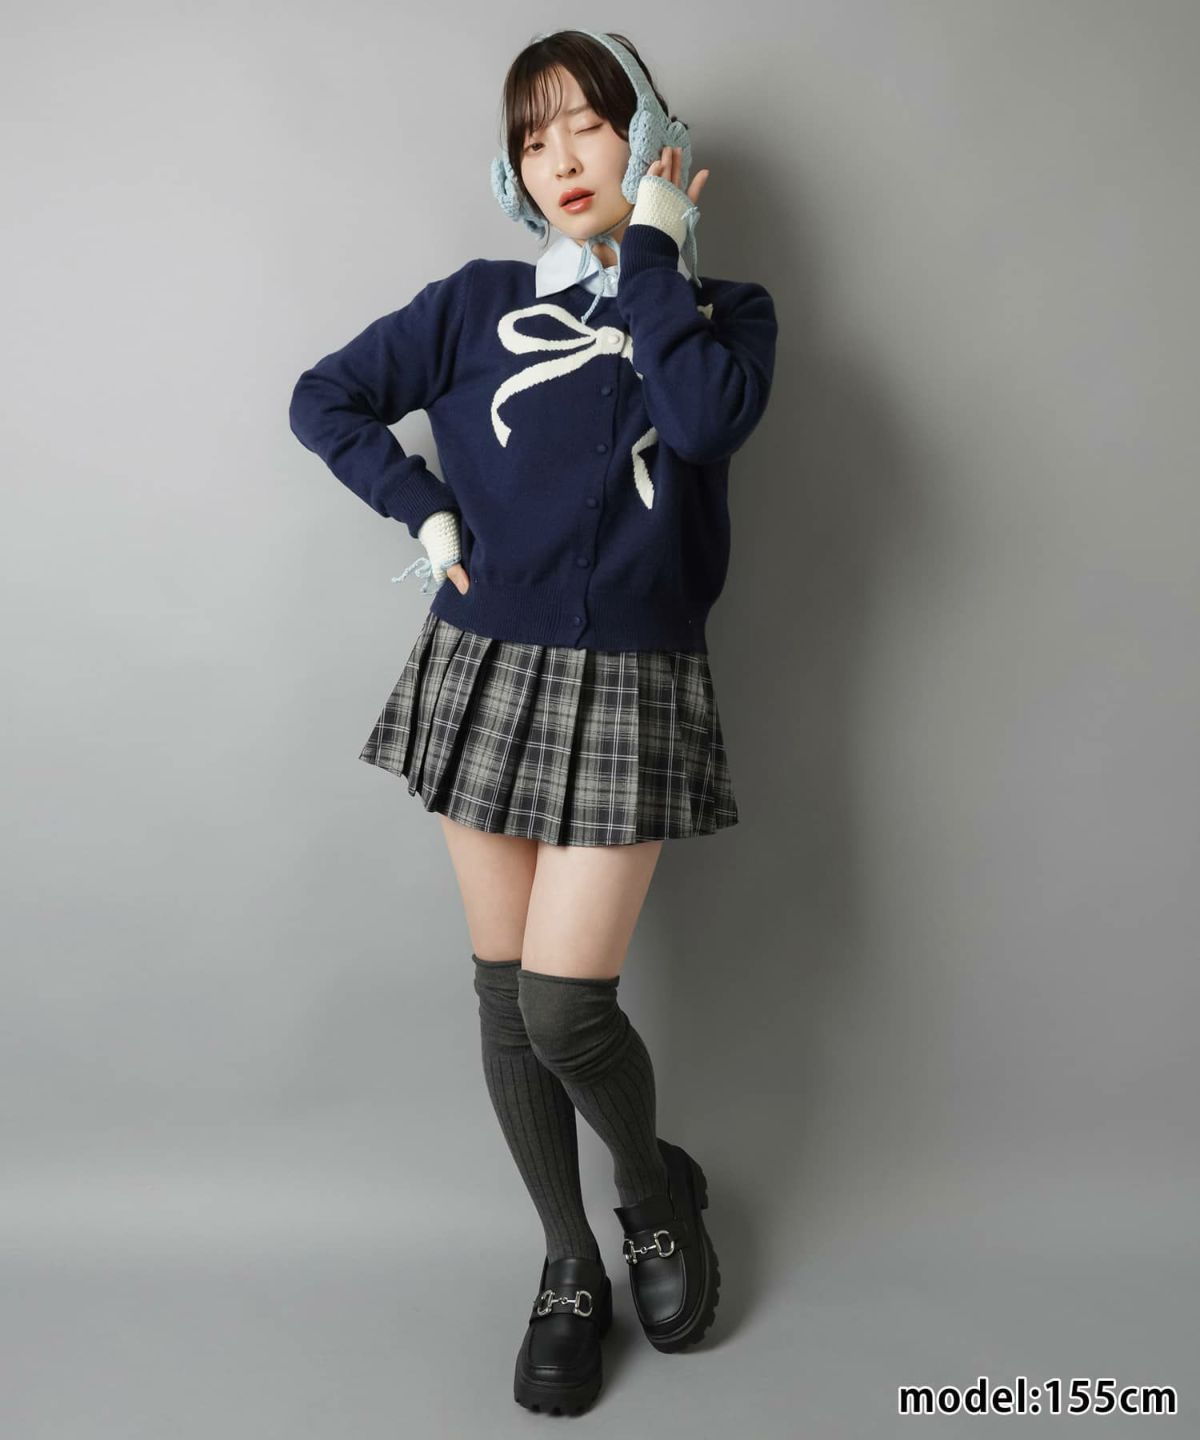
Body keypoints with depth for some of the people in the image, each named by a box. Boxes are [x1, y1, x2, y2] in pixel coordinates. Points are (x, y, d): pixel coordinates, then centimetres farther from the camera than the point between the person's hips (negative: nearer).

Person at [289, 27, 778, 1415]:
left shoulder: (722, 309, 6)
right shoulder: (477, 302, 9)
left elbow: (705, 419, -16)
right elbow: (324, 398, 11)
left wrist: (649, 250, -7)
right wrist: (426, 512, -1)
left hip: (630, 688, -2)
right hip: (485, 668, 3)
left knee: (565, 1003, -9)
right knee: (502, 994, 7)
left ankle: (655, 1188, 25)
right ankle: (569, 1272, 28)